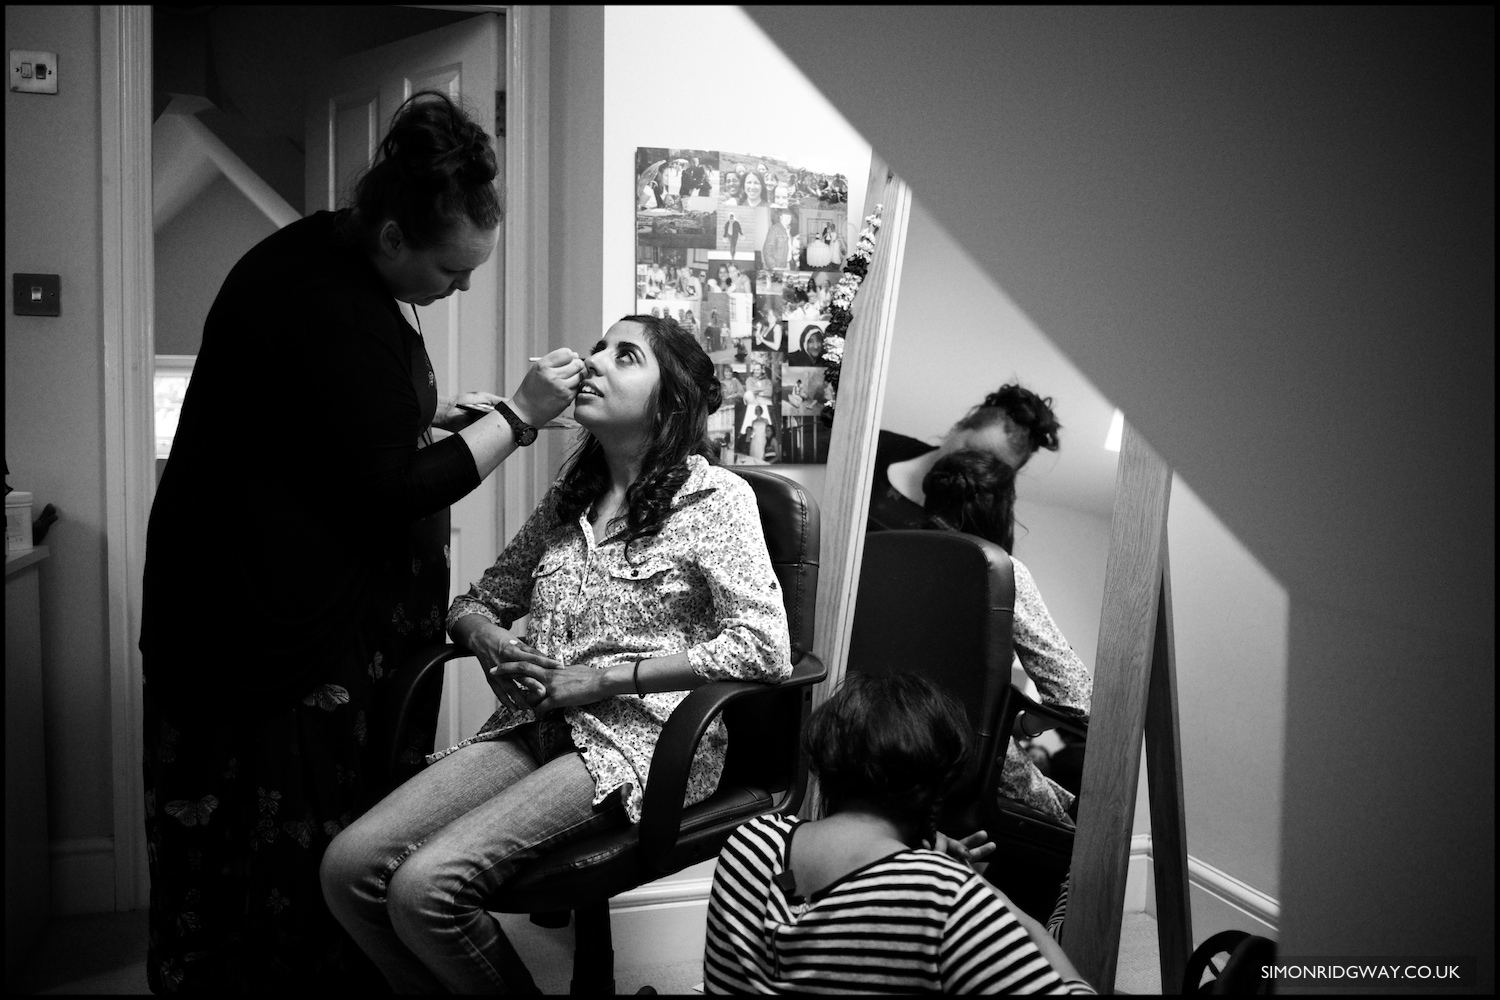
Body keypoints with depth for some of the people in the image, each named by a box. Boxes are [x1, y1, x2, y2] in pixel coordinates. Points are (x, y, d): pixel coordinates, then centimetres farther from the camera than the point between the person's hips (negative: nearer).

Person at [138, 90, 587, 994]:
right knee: (292, 837, 2)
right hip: (280, 622, -10)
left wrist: (453, 409, 5)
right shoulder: (327, 310, -24)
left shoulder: (338, 259, 6)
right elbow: (394, 491, -22)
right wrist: (517, 417, -15)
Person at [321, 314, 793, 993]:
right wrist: (490, 641, -2)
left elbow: (766, 649, -13)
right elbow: (477, 602, 24)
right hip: (536, 726, 6)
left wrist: (602, 678, -13)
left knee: (426, 887, -24)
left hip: (638, 736, -6)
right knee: (348, 867, -14)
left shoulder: (715, 497, -3)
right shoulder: (569, 496, 16)